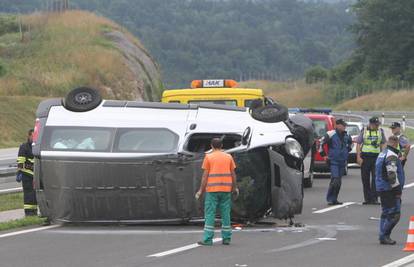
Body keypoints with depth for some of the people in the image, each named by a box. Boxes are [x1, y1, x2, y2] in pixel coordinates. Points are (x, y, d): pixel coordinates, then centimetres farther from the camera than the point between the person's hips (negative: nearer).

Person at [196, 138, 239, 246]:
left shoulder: (208, 157, -1)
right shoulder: (228, 157, 7)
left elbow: (205, 175, -4)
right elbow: (233, 174, 8)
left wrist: (201, 190, 0)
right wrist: (234, 187, 20)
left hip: (212, 189, -3)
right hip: (226, 189, 3)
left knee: (210, 214, -2)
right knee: (225, 214, 8)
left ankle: (207, 239, -7)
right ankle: (226, 239, 8)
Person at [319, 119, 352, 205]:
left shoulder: (346, 136, 9)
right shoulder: (331, 134, -10)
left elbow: (350, 143, 32)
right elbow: (321, 143, -7)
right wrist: (323, 155, -4)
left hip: (342, 162, 6)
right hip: (333, 161, -6)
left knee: (339, 182, 8)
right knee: (335, 180, -16)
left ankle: (334, 199, 15)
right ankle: (330, 199, -10)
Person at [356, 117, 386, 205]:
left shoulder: (380, 132, 9)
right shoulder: (364, 131, 3)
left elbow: (383, 144, 15)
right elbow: (358, 144, 3)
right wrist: (358, 157, -5)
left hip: (376, 157, 0)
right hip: (365, 157, 0)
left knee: (376, 178, -9)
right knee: (365, 179, 4)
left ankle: (374, 198, -8)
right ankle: (367, 198, 12)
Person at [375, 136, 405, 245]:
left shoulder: (382, 154, 16)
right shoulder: (392, 156, -15)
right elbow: (392, 174, -22)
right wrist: (398, 190, -18)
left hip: (381, 189, 10)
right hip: (390, 190, -10)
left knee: (386, 213, 15)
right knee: (394, 214, -8)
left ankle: (383, 237, 17)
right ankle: (384, 236, -10)